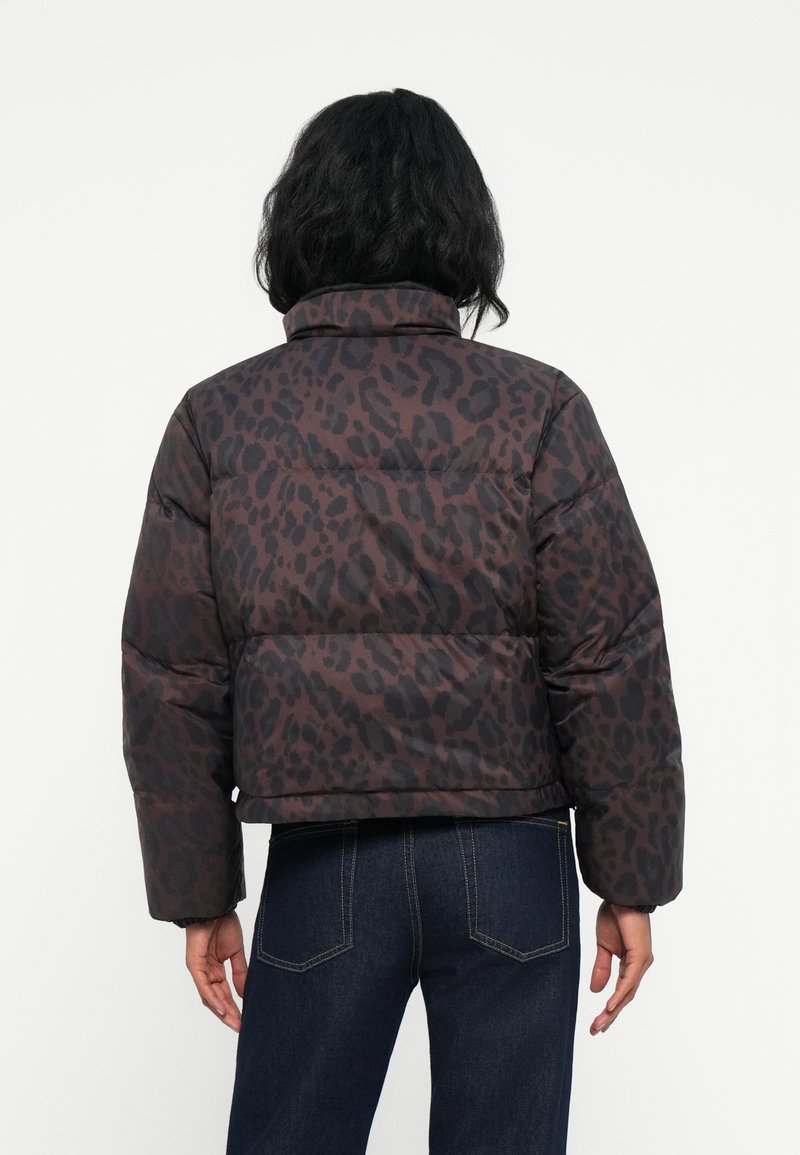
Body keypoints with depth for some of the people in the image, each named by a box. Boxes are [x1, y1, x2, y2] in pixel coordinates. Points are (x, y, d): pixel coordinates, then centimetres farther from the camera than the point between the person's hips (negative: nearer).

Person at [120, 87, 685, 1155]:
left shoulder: (217, 422, -3)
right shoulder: (539, 412, -7)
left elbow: (171, 686, -1)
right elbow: (617, 671, -7)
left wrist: (198, 895, 9)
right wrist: (631, 882, 3)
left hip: (322, 868, 1)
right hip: (510, 864, 0)